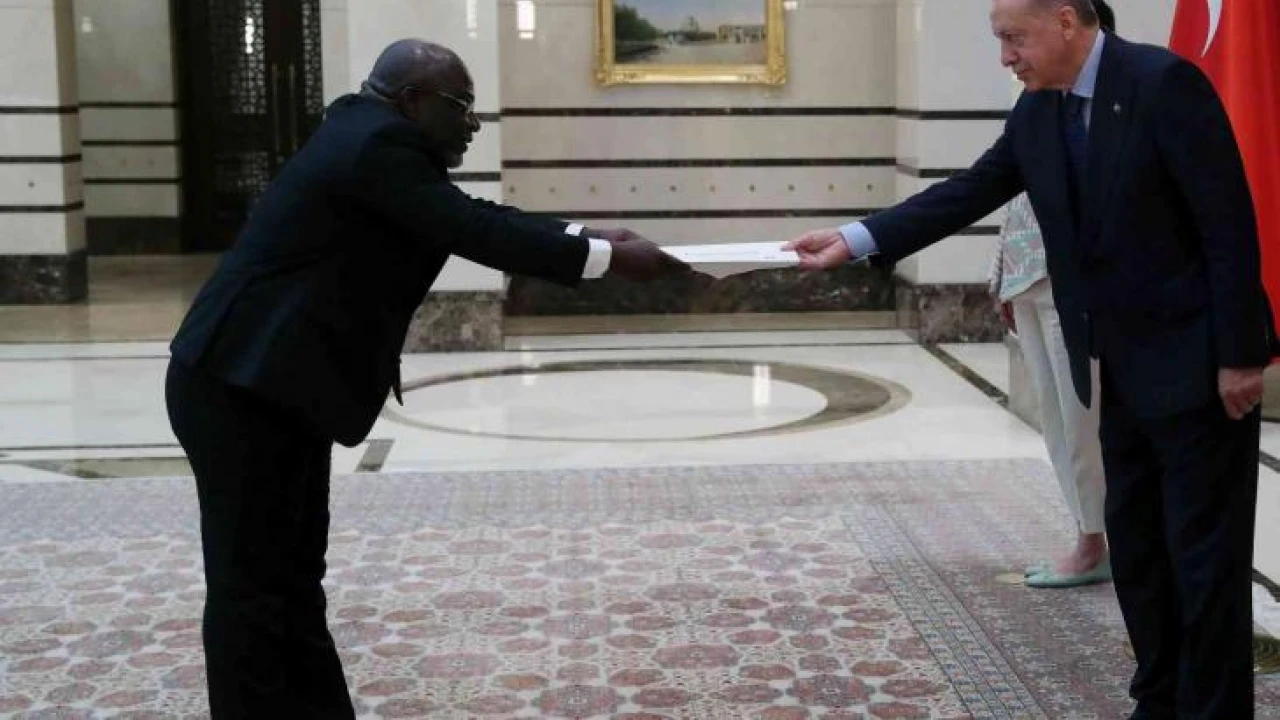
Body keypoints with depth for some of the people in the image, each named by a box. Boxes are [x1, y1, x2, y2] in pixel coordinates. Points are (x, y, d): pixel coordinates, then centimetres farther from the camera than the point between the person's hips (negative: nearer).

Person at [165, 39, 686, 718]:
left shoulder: (373, 137, 13)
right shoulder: (376, 144, -17)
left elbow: (474, 217, 15)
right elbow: (475, 233, -22)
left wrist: (588, 235, 9)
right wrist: (606, 258, -17)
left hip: (273, 389, 11)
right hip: (241, 391, -11)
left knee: (295, 574, 15)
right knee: (252, 584, -2)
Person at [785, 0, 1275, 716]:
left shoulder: (1165, 82, -18)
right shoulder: (1037, 112, 5)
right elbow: (970, 192, 6)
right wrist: (857, 239, -3)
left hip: (1197, 360, -8)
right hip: (1125, 368, 8)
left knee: (1205, 550, -1)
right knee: (1135, 543, 14)